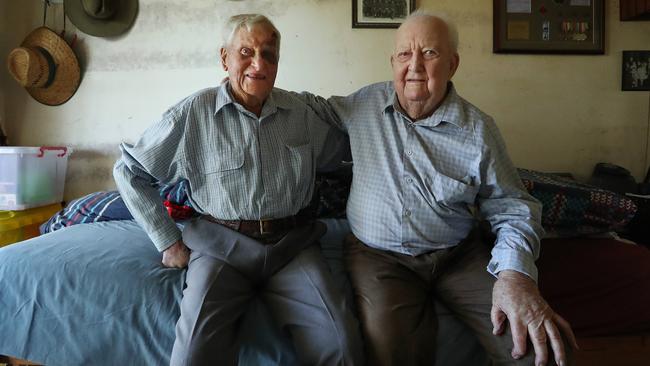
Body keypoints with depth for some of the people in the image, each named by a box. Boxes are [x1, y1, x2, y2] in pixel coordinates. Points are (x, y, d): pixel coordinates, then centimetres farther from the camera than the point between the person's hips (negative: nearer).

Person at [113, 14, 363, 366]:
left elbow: (343, 150, 24)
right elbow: (129, 170, 6)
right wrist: (168, 241, 2)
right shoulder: (193, 112, -2)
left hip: (292, 244, 2)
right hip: (221, 245, -1)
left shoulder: (301, 112, 7)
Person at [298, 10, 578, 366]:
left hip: (459, 255, 1)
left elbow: (513, 209, -1)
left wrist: (514, 272, -18)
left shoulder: (478, 130, -3)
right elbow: (321, 107, 23)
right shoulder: (366, 103, 3)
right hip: (377, 255, 0)